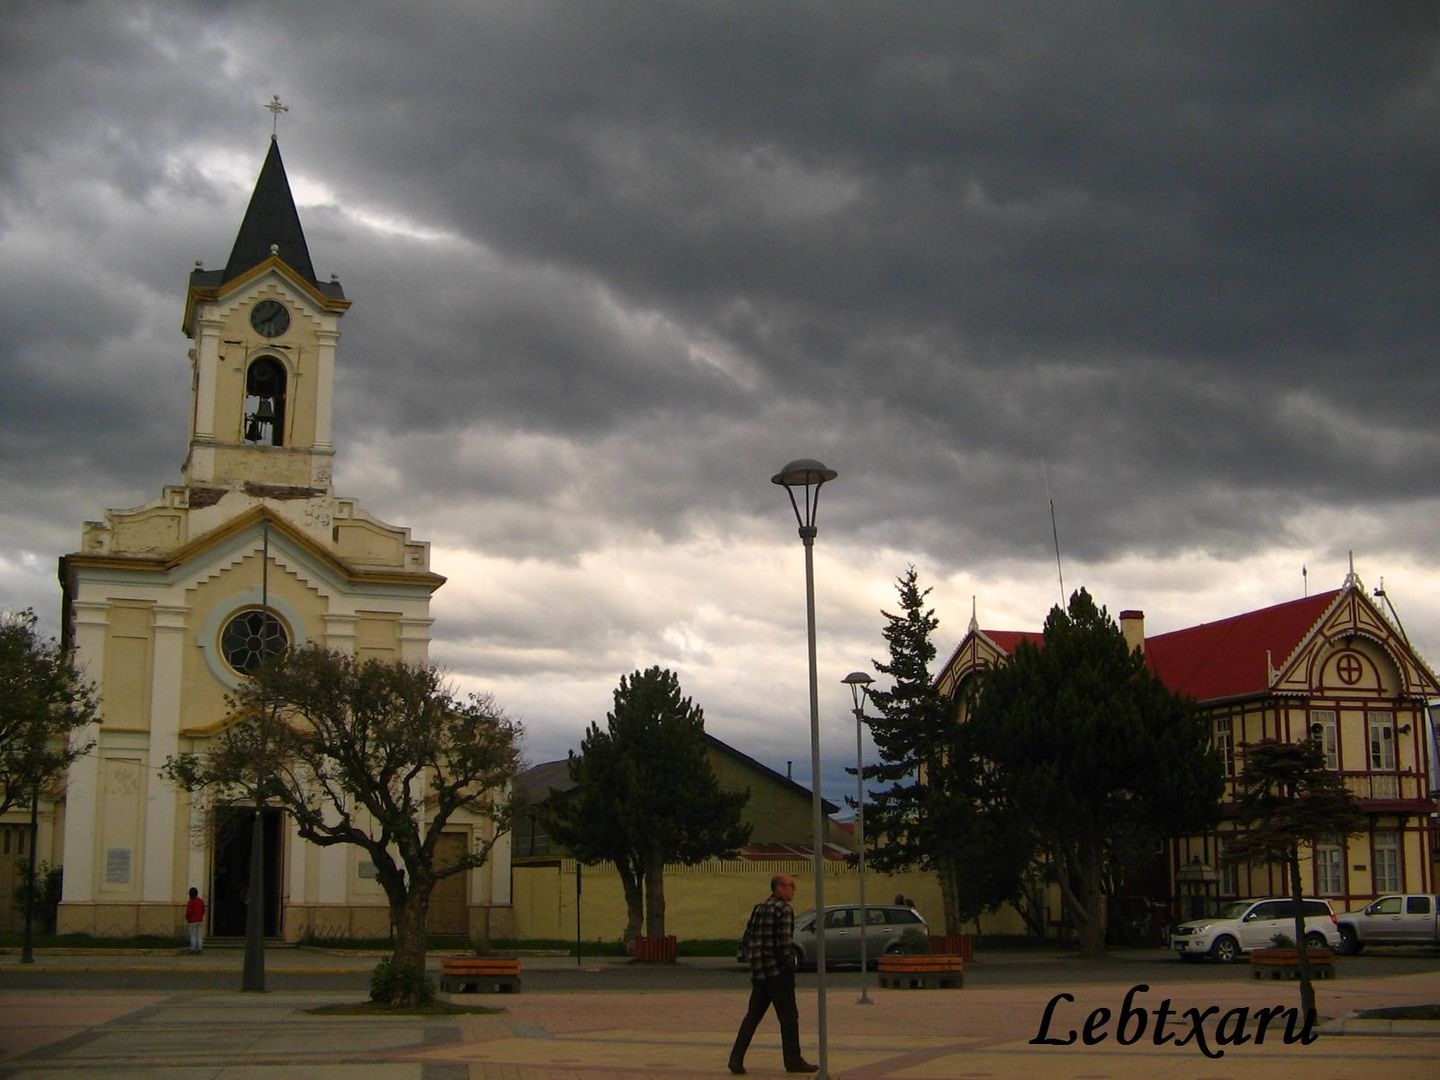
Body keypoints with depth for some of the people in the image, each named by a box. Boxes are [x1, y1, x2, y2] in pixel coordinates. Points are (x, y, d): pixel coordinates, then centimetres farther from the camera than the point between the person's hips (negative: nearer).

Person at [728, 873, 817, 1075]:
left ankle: (736, 1058, 3)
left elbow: (747, 939, 15)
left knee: (753, 1015, 10)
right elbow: (784, 943, -19)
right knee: (789, 1017, 3)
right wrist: (789, 966, -9)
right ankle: (793, 1061, 9)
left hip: (758, 973, 8)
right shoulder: (784, 909, -12)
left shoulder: (759, 908, 13)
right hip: (777, 973, -8)